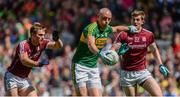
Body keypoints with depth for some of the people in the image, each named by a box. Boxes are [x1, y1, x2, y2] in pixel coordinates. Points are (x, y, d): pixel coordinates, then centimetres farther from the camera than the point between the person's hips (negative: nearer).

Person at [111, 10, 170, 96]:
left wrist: (161, 65, 10)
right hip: (127, 73, -2)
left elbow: (154, 50, 17)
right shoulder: (124, 35, -8)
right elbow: (113, 49, -13)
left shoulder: (149, 35, 0)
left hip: (142, 72, 2)